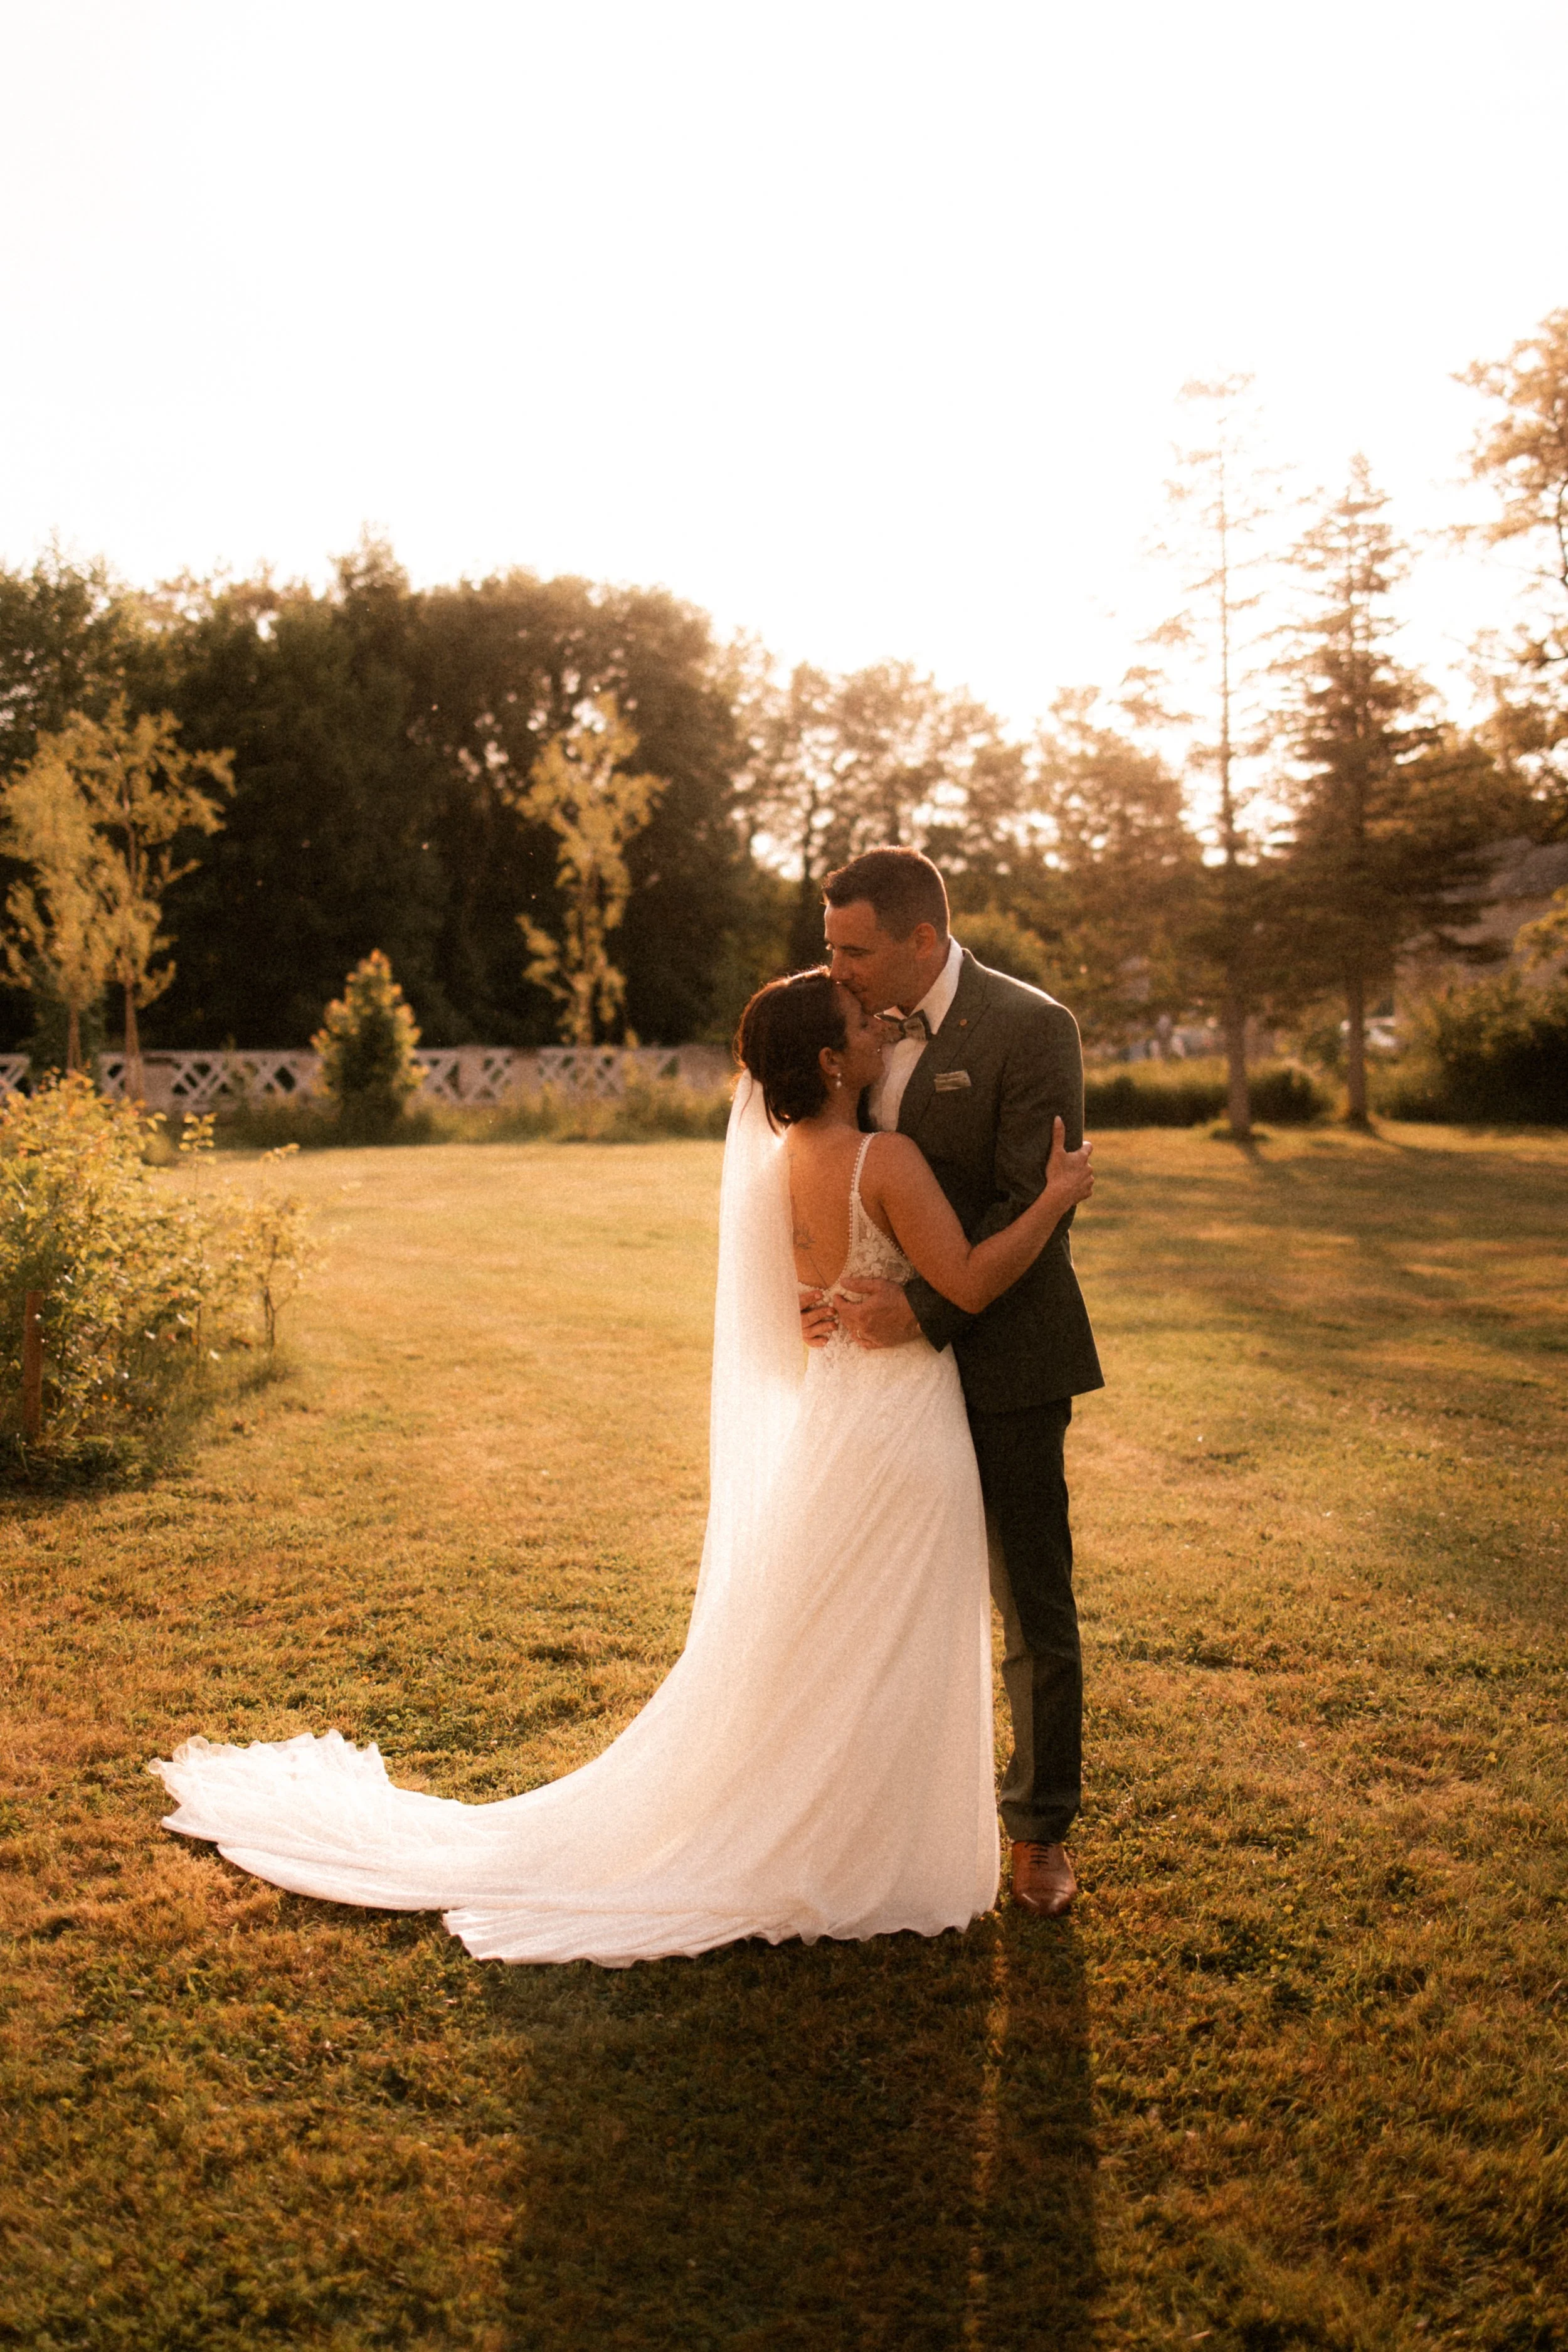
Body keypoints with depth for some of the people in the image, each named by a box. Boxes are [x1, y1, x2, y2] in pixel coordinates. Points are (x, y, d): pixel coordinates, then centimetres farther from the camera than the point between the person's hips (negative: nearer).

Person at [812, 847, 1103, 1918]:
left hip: (1001, 1360, -6)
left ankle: (1043, 1828, 25)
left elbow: (1034, 1203, -18)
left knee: (1034, 1609, 7)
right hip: (898, 1350, 6)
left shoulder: (1030, 1028, -13)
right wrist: (822, 1287, -6)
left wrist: (924, 1308, -24)